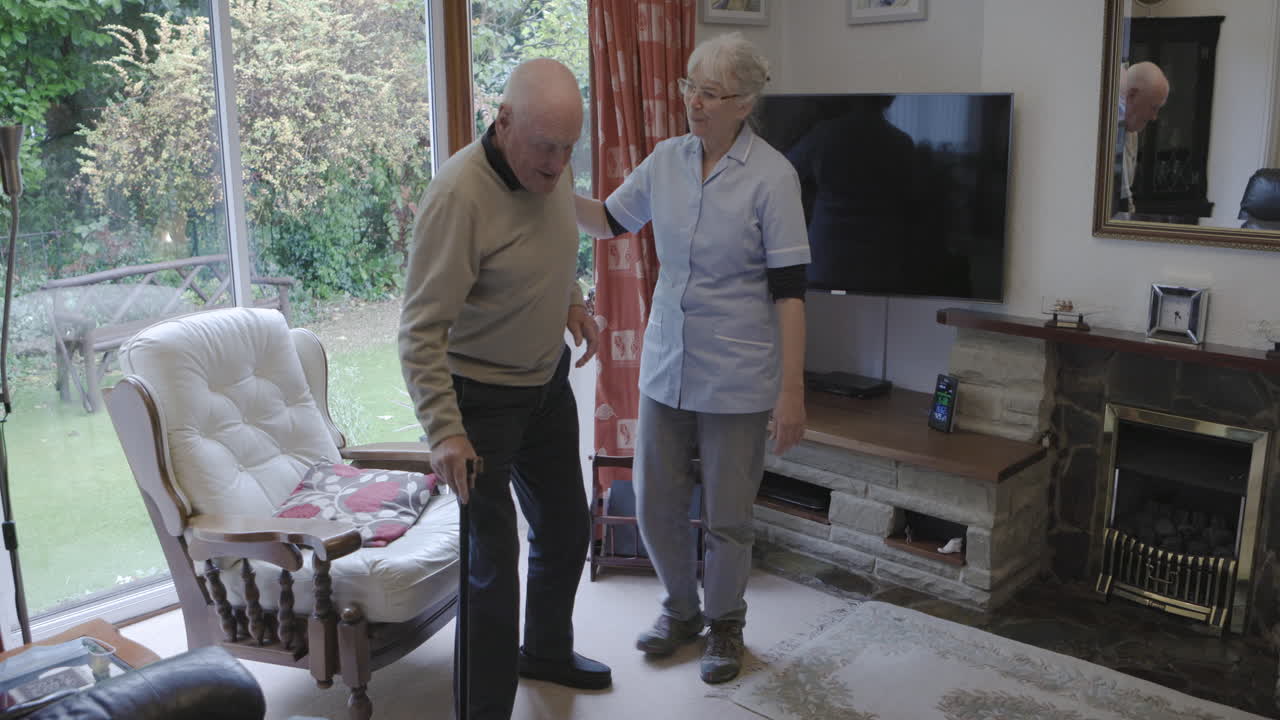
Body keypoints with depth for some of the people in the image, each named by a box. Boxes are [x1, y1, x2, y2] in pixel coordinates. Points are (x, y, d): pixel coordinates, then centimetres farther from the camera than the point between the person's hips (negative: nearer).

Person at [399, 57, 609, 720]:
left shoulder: (551, 168, -4)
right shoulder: (458, 194, -27)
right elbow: (421, 330, -28)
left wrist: (571, 301, 6)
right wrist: (444, 431, -34)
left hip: (549, 381, 8)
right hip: (481, 397, -8)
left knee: (565, 529, 21)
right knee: (491, 561, 0)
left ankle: (547, 651, 45)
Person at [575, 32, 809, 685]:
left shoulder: (771, 176, -12)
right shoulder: (666, 160, 2)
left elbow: (788, 289, -13)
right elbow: (610, 221, 16)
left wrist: (792, 391, -16)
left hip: (737, 379, -5)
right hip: (665, 367, 5)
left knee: (726, 518, 8)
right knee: (655, 506, 13)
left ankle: (725, 624, 34)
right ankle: (681, 609, 39)